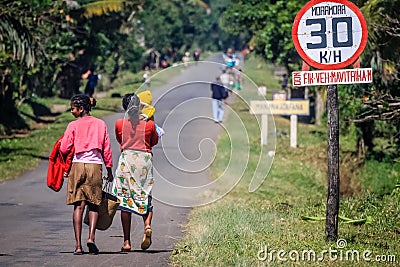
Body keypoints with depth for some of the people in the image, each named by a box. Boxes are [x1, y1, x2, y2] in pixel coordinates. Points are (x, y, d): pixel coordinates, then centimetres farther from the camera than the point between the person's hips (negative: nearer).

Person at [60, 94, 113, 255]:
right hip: (96, 165, 1)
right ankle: (91, 238, -12)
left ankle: (78, 245, -5)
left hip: (78, 165, -1)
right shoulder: (100, 124, 6)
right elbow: (106, 149, 7)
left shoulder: (73, 126, -2)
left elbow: (64, 149, -2)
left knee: (79, 205, 0)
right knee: (93, 205, 8)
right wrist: (109, 169, 15)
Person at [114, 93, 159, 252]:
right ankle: (147, 226, -18)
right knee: (145, 197, 12)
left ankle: (127, 242, 3)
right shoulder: (149, 125, -3)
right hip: (144, 160, 0)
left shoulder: (119, 124, -1)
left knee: (125, 200, 5)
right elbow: (154, 142, 15)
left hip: (126, 160, 0)